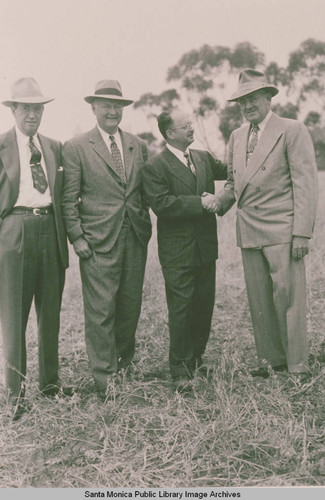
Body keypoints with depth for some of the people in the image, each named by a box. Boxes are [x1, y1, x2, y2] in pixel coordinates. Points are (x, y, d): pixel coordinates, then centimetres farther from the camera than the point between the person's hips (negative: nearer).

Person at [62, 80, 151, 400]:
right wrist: (77, 238, -9)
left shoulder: (138, 146, 13)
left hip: (135, 238, 4)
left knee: (130, 305, 11)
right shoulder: (76, 148, 0)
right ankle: (104, 379, 9)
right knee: (101, 310, -2)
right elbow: (69, 199, -3)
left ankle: (124, 365, 30)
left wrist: (145, 227, 9)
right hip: (98, 241, -4)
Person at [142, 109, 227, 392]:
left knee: (204, 305, 13)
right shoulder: (155, 167, -8)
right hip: (178, 252, -6)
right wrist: (199, 202, -19)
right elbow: (161, 204, -18)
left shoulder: (204, 158, 13)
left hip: (206, 246, 6)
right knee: (181, 309, -3)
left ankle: (196, 357, 30)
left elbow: (229, 171, 24)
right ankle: (181, 371, 8)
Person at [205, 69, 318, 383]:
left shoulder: (292, 131, -3)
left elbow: (305, 184, -7)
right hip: (248, 231, 6)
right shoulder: (236, 137, 16)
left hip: (282, 229, -6)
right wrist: (220, 202, 2)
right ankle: (270, 360, 21)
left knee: (288, 296, -4)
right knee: (259, 300, 9)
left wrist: (302, 232, -14)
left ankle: (298, 366, 7)